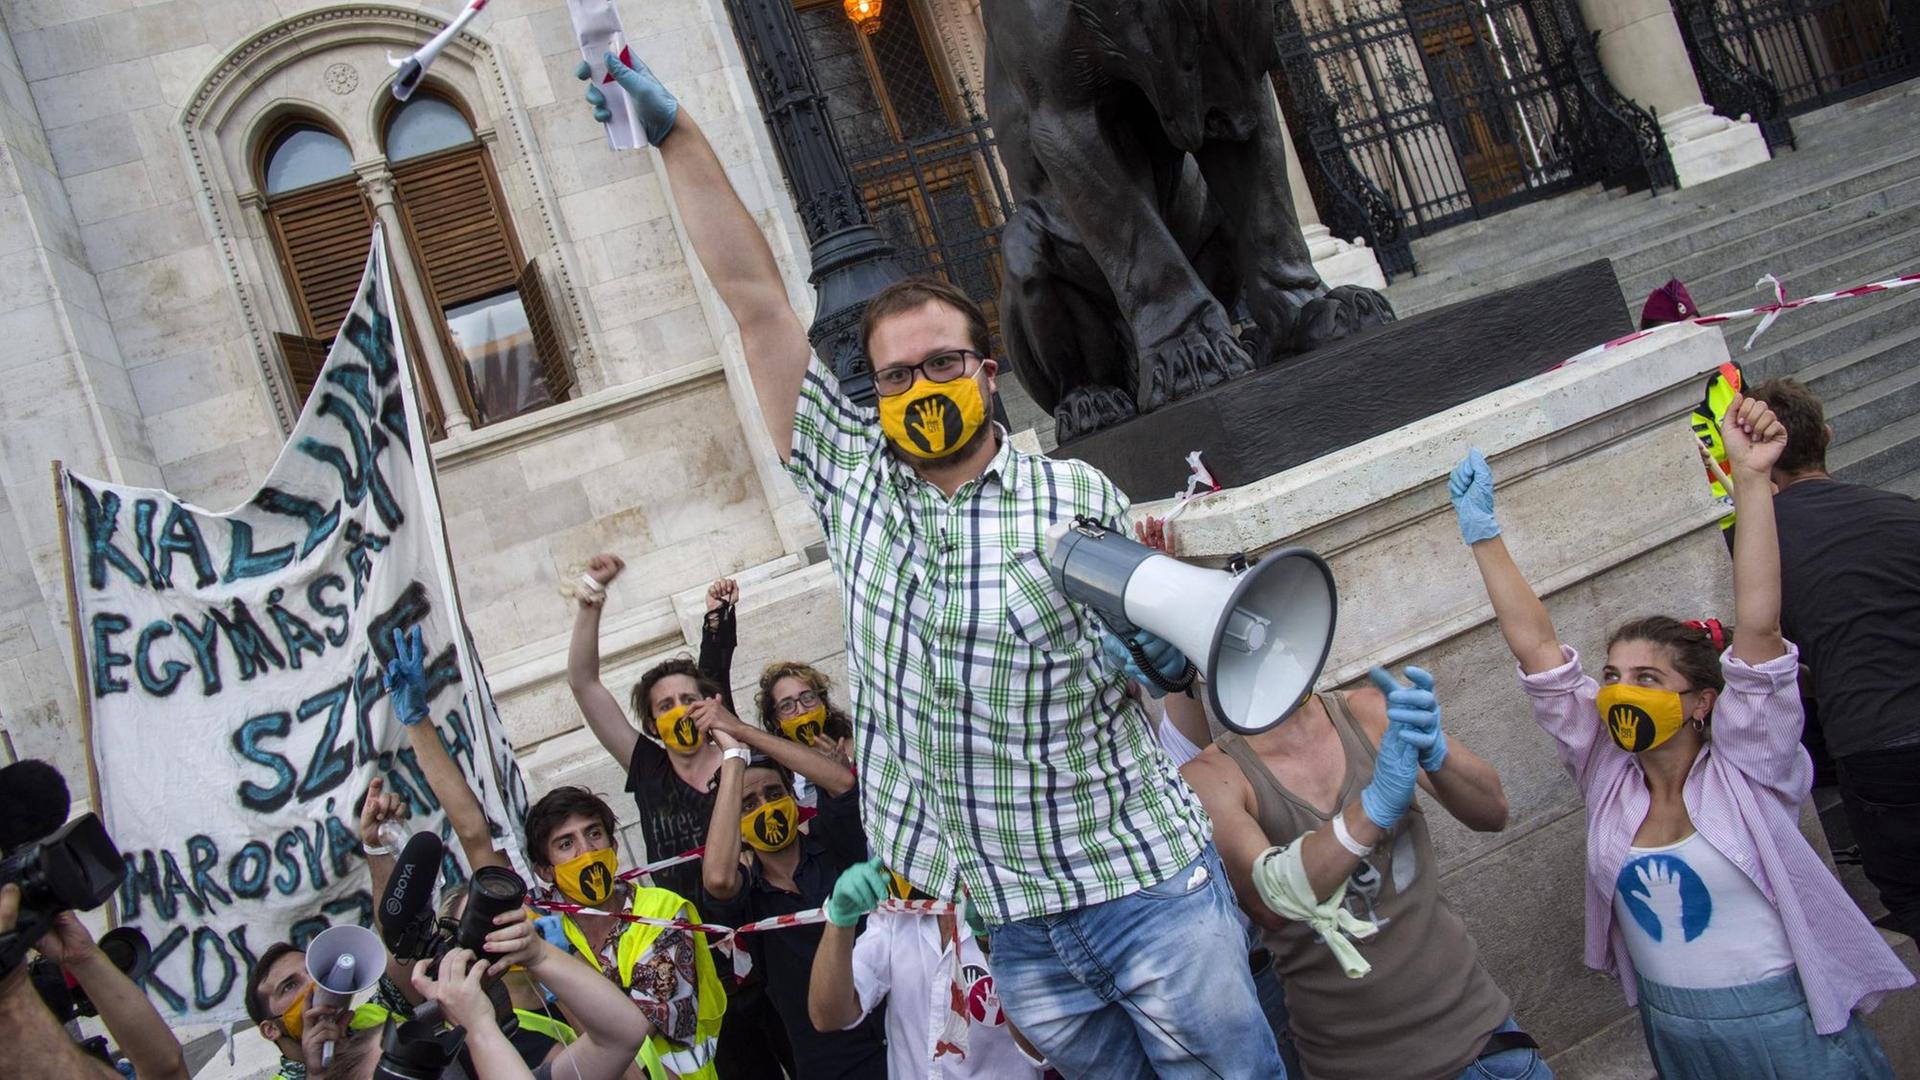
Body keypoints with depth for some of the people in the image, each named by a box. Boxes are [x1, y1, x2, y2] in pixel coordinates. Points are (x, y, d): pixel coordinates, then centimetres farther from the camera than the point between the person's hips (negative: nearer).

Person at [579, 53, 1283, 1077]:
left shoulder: (1078, 497, -2)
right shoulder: (852, 484, 2)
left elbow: (1162, 652, 6)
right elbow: (754, 300, 0)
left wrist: (1166, 654, -18)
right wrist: (675, 131, 1)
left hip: (1146, 886, -1)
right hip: (1009, 925, 2)